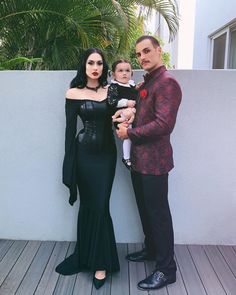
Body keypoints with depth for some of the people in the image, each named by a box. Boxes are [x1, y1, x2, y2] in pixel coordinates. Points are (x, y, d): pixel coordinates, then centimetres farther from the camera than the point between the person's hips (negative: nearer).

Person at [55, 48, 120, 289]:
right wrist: (70, 161, -4)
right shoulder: (74, 93, -1)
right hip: (85, 153, -1)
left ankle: (100, 262, 17)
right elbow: (70, 128, -2)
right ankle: (86, 256, 27)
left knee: (100, 206, 3)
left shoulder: (111, 91, 6)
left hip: (107, 153, 2)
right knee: (88, 205, 8)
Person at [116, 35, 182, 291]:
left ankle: (166, 269, 17)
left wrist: (130, 133, -15)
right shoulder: (145, 83, 15)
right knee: (145, 209, 20)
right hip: (138, 159, 9)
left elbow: (163, 124, -25)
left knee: (158, 213, 1)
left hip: (154, 161, -9)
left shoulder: (167, 83, -15)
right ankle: (151, 249, 40)